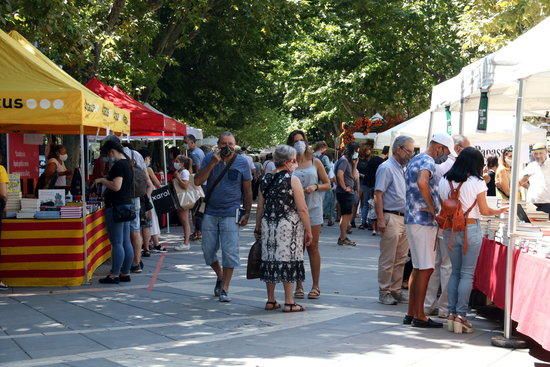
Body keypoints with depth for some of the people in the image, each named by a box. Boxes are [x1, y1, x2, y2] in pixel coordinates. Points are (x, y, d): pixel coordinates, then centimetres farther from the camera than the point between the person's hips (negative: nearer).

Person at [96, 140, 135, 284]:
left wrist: (102, 180, -10)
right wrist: (106, 182, 20)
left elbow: (116, 186, -23)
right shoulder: (127, 164, 16)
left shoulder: (118, 165, -15)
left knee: (117, 243, -6)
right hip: (127, 205, 10)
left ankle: (114, 275, -3)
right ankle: (125, 273, 16)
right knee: (126, 242, 11)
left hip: (116, 207, -10)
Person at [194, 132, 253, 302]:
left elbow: (247, 190, 3)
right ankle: (220, 276, 35)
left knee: (229, 252, -6)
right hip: (210, 213, 2)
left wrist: (247, 213, -1)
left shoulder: (242, 162, -2)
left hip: (230, 213, -2)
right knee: (208, 250, 9)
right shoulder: (209, 159, 1)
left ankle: (224, 289, 2)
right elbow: (198, 182, -9)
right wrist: (213, 163, -18)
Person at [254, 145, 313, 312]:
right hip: (289, 226, -5)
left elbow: (260, 208, 10)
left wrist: (258, 229, 18)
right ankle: (289, 302, 3)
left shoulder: (265, 180, 6)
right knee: (288, 261, 0)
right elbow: (302, 209, -11)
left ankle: (270, 300, 16)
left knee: (270, 260, 10)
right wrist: (308, 230, -5)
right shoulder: (293, 180, -9)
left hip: (268, 226, 5)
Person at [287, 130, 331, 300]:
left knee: (313, 247, 1)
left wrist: (315, 187, -9)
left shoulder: (315, 162, 7)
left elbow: (327, 184, 9)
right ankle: (299, 286, 9)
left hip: (313, 209, 0)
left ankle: (315, 286, 7)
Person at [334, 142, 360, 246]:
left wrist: (354, 163, 11)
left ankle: (343, 237, 22)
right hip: (345, 193, -10)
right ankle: (343, 238, -2)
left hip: (348, 193, 10)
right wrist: (345, 188, -20)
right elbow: (339, 174, -26)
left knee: (347, 215, 15)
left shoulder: (348, 161, 18)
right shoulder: (344, 160, -13)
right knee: (346, 215, -6)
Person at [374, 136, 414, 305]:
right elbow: (378, 195, -14)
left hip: (405, 218, 8)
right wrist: (380, 219, -20)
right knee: (388, 259, -2)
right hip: (391, 218, -8)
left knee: (401, 259, 11)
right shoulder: (386, 168, -9)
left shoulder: (404, 169, 17)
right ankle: (384, 292, 5)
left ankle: (396, 290, 19)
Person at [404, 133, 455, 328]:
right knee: (426, 268, -6)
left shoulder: (415, 160, 18)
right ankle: (419, 316, -3)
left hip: (413, 219, 10)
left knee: (418, 268, 13)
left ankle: (411, 313, 16)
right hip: (424, 221, -10)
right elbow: (422, 182, -34)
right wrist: (432, 208, -23)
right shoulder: (428, 162, -14)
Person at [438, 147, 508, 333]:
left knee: (455, 272, 14)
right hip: (470, 229, -4)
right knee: (467, 274, 1)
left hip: (450, 231, 4)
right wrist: (500, 211, 14)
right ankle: (461, 316, -1)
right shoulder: (477, 183, -9)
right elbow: (484, 210, -3)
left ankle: (451, 314, 11)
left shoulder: (444, 182, 3)